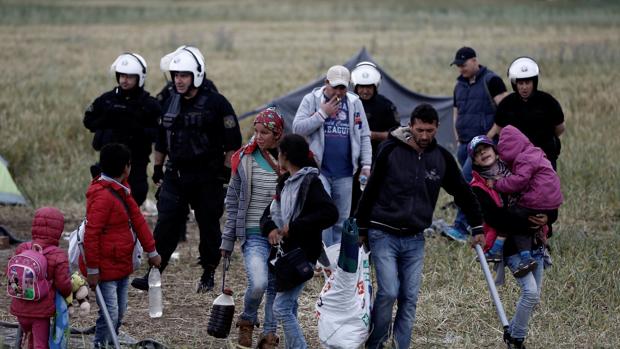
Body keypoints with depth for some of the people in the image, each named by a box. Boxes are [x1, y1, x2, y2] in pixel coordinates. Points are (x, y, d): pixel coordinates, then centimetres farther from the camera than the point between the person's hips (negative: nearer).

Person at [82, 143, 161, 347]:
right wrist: (92, 270, -20)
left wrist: (151, 251, 19)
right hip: (106, 268, -10)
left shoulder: (121, 190, 11)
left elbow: (137, 219, 16)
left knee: (119, 313, 16)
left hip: (122, 265, 10)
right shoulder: (103, 196, -22)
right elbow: (91, 235, -23)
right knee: (110, 314, -10)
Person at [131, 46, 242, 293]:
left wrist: (227, 171, -10)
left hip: (206, 177, -4)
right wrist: (158, 168, 21)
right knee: (166, 225, -4)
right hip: (175, 175, 4)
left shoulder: (215, 103, -8)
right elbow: (161, 140, 21)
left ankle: (209, 273, 21)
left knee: (209, 226, 7)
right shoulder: (171, 103, 10)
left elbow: (233, 142, -6)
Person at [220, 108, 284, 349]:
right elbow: (233, 202, 7)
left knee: (276, 286, 7)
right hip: (254, 234, -2)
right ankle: (247, 321, 9)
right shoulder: (244, 160, 1)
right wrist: (227, 241, 7)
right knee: (258, 283, -19)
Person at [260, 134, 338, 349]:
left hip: (303, 252, -9)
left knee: (281, 307, -14)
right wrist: (270, 227, -7)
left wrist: (295, 226, -21)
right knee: (289, 306, 17)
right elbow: (271, 211, 17)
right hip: (286, 251, 9)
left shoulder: (310, 182, -13)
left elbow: (330, 214, -24)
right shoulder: (285, 182, 13)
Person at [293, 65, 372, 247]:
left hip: (345, 173, 3)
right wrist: (322, 113, -12)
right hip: (319, 171, -3)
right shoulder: (311, 100, 1)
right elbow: (297, 128, -7)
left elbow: (364, 136, 12)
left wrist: (366, 165, 4)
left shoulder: (355, 103, 9)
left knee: (342, 220, 7)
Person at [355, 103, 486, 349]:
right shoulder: (390, 151, -9)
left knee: (410, 298, 1)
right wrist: (362, 229, 3)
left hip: (415, 239, 4)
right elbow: (370, 191, -1)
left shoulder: (442, 158, 1)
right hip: (383, 234, -4)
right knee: (388, 292, -12)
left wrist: (477, 227, 14)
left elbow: (463, 193, 14)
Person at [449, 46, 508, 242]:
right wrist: (458, 135, 15)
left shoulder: (491, 81, -6)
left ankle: (460, 227, -22)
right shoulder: (460, 85, 17)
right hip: (464, 143, 8)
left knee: (467, 180, -19)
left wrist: (490, 135, -15)